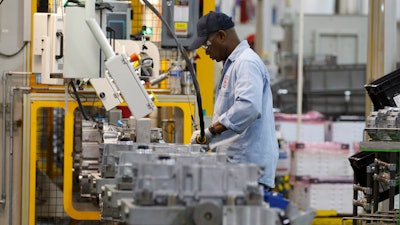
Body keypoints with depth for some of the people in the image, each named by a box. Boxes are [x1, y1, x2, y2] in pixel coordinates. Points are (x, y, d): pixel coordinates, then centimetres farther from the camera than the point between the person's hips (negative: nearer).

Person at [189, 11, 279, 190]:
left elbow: (248, 108, -27)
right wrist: (207, 136, 15)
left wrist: (209, 133, -24)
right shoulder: (232, 64, 23)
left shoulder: (247, 63, -12)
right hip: (234, 162, 10)